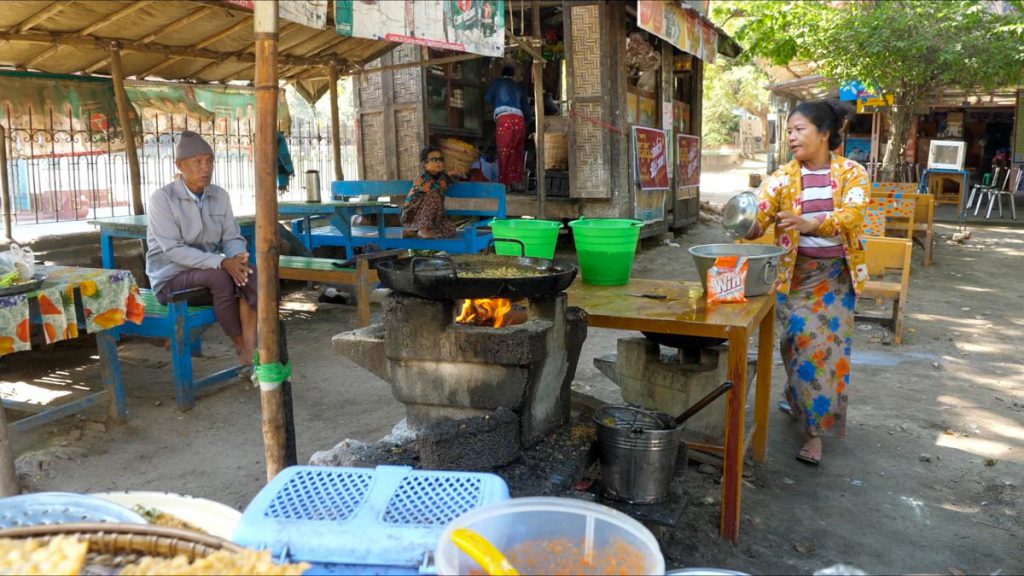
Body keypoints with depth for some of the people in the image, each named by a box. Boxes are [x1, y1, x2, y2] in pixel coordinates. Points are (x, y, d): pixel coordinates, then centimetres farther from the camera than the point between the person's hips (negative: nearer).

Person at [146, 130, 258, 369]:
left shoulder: (220, 195, 4)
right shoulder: (162, 198, -13)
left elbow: (233, 238, 3)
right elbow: (174, 250, -21)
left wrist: (238, 257, -22)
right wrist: (222, 263, -31)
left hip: (210, 271, 5)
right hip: (171, 277, -5)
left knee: (251, 273, -26)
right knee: (220, 277, -34)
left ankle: (251, 351, -34)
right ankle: (240, 347, -19)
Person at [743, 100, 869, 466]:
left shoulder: (852, 173, -4)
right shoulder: (782, 178, -2)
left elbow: (852, 215, -21)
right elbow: (759, 218, -15)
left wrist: (810, 224, -40)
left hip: (836, 274, 0)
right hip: (795, 274, 0)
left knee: (830, 347, 2)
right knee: (802, 343, -6)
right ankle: (806, 415, 11)